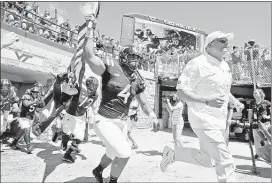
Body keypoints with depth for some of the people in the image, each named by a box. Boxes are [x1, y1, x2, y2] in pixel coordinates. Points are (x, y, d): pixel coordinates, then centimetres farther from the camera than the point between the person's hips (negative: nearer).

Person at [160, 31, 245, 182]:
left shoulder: (225, 65, 11)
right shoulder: (198, 64, -14)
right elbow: (181, 91, -17)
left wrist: (235, 101, 9)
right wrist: (207, 101, -27)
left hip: (219, 120, 9)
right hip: (204, 120, -9)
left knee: (206, 160, 17)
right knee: (226, 162, -7)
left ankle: (172, 154, 33)